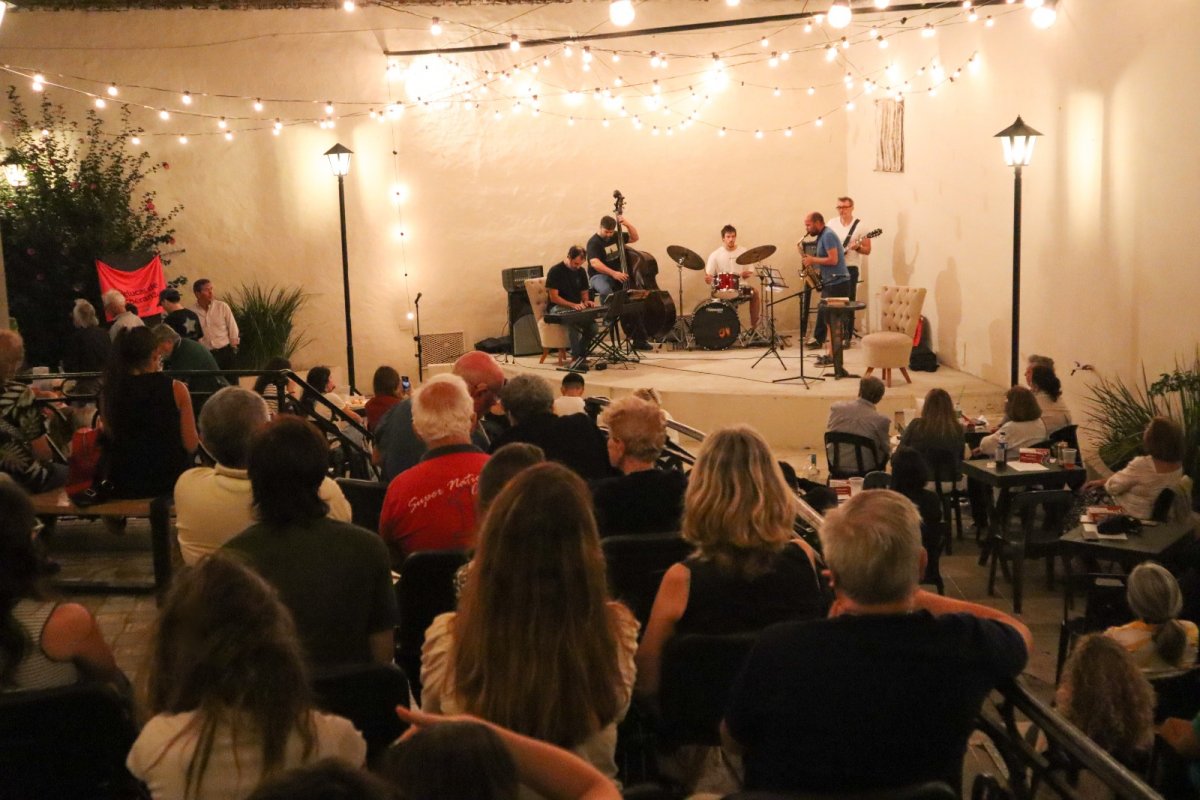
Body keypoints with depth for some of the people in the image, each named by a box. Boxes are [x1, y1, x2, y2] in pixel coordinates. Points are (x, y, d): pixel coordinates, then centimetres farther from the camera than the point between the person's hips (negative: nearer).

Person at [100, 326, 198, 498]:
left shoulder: (108, 393, -5)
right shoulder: (175, 389, -12)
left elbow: (109, 440, 4)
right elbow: (191, 445, -8)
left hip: (123, 486, 3)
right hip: (168, 482, -3)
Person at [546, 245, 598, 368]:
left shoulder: (581, 271, 11)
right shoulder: (555, 271, -8)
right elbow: (554, 298, -13)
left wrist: (586, 301, -5)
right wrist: (573, 305, -24)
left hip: (577, 308, 5)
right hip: (558, 308, -5)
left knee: (592, 324, -27)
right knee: (573, 321, -40)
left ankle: (579, 355, -15)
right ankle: (577, 357, -38)